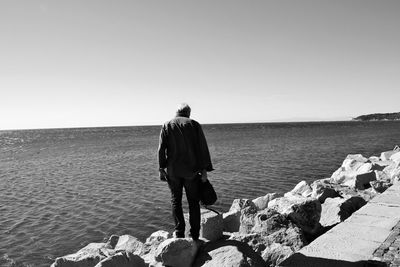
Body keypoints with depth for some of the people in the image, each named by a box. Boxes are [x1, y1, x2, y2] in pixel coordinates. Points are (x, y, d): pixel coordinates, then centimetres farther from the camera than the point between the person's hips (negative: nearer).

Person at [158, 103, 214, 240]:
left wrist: (161, 169, 0)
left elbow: (161, 149, -3)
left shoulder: (167, 125, 5)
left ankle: (179, 231, 10)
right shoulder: (194, 124, 2)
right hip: (191, 171, 0)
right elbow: (202, 148, -4)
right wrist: (204, 170, -2)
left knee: (176, 201, 13)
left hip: (172, 171, 1)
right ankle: (195, 235, 14)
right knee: (193, 202, 10)